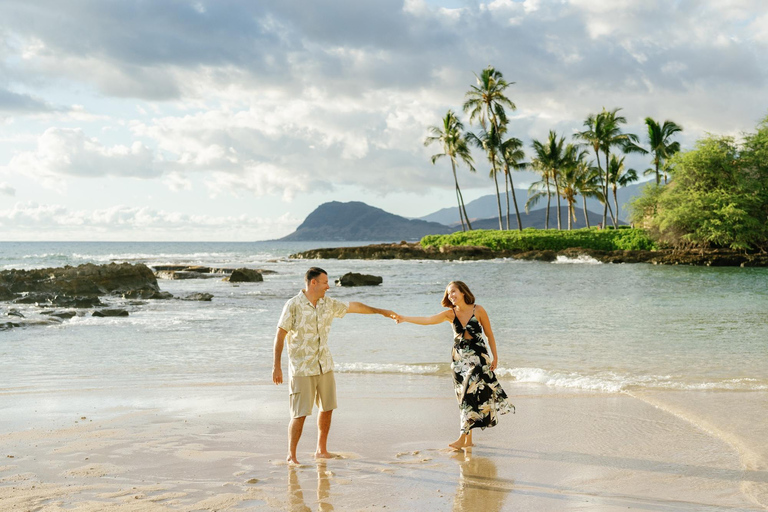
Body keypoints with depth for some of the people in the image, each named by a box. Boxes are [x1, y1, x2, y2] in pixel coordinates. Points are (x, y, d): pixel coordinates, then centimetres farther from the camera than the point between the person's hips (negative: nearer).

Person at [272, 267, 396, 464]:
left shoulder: (328, 304, 6)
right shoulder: (293, 305, -11)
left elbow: (354, 307, 18)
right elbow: (280, 335, -11)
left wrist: (381, 311, 25)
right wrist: (276, 366, -16)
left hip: (325, 366, 6)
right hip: (302, 369, -6)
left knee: (327, 409, 11)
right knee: (300, 414, -6)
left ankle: (321, 451, 25)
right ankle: (291, 455, 5)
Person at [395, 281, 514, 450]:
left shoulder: (478, 310, -7)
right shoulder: (450, 314, 0)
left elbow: (489, 334, 1)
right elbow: (427, 320, -9)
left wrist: (495, 356, 1)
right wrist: (404, 318, -19)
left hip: (478, 357, -4)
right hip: (459, 358, 4)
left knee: (472, 394, -12)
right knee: (464, 397, 6)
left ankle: (462, 438, -10)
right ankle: (468, 439, 13)